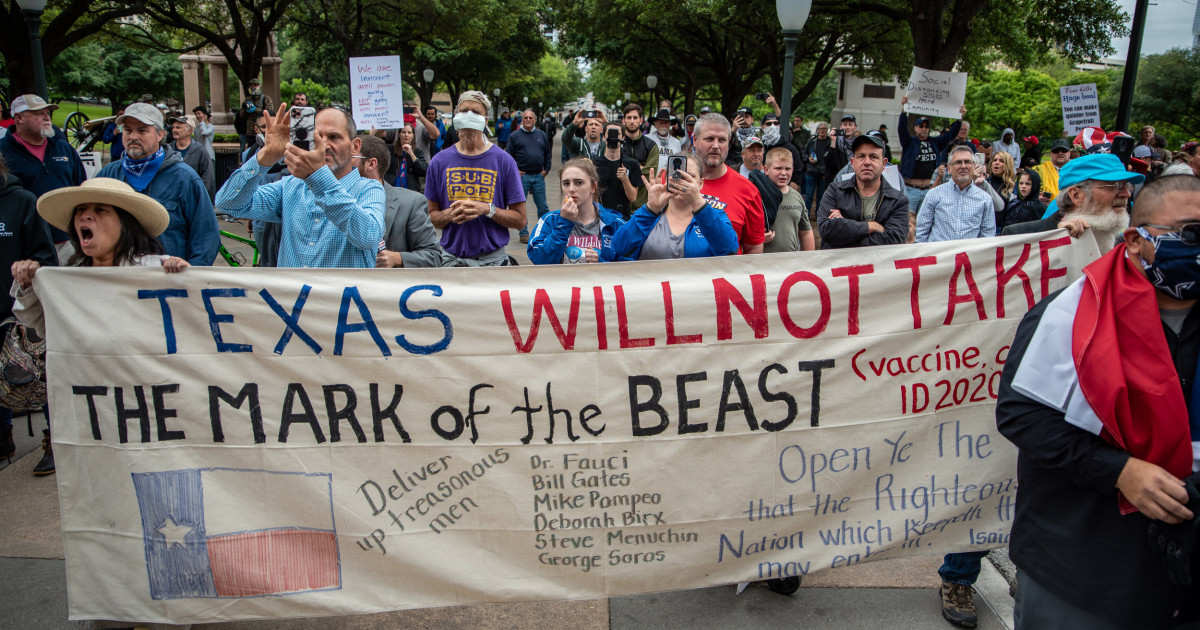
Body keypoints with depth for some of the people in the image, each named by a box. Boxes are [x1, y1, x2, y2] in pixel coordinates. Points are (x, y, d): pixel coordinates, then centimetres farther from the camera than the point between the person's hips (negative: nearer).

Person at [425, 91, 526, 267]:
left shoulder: (504, 160, 0)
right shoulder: (440, 161, 6)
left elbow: (520, 220, -1)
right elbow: (430, 216, 9)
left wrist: (487, 209, -16)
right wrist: (449, 215, -11)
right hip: (451, 258, 1)